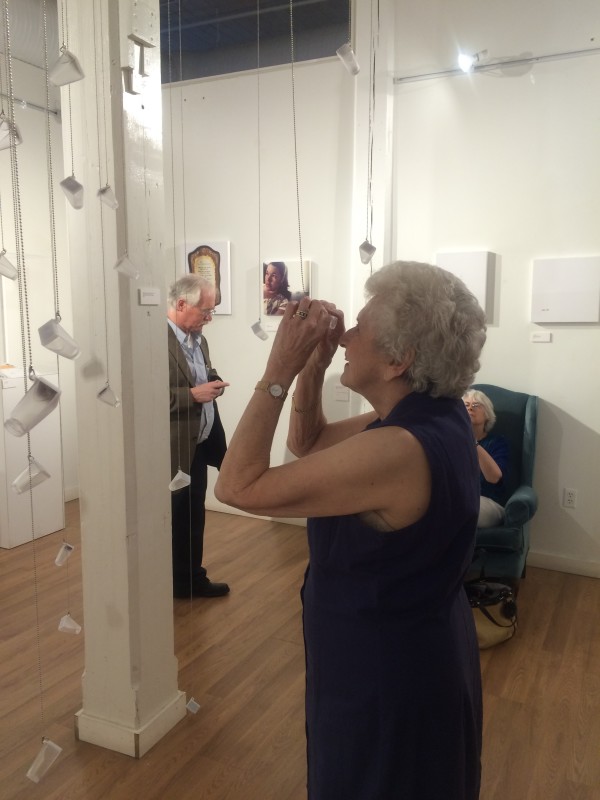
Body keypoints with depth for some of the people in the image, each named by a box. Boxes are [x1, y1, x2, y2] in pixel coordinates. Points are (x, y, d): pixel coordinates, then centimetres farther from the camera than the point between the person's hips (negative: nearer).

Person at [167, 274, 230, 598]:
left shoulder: (198, 339, 10)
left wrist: (212, 384, 1)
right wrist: (193, 394, -25)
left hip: (199, 445, 9)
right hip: (174, 451, -9)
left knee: (194, 519, 20)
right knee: (174, 520, 8)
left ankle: (192, 579, 36)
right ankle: (178, 583, 26)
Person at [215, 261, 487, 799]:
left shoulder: (396, 450, -34)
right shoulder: (434, 415, -5)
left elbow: (238, 486, -30)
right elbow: (307, 444, 5)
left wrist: (280, 368, -26)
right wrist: (313, 366, -10)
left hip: (385, 678, -8)